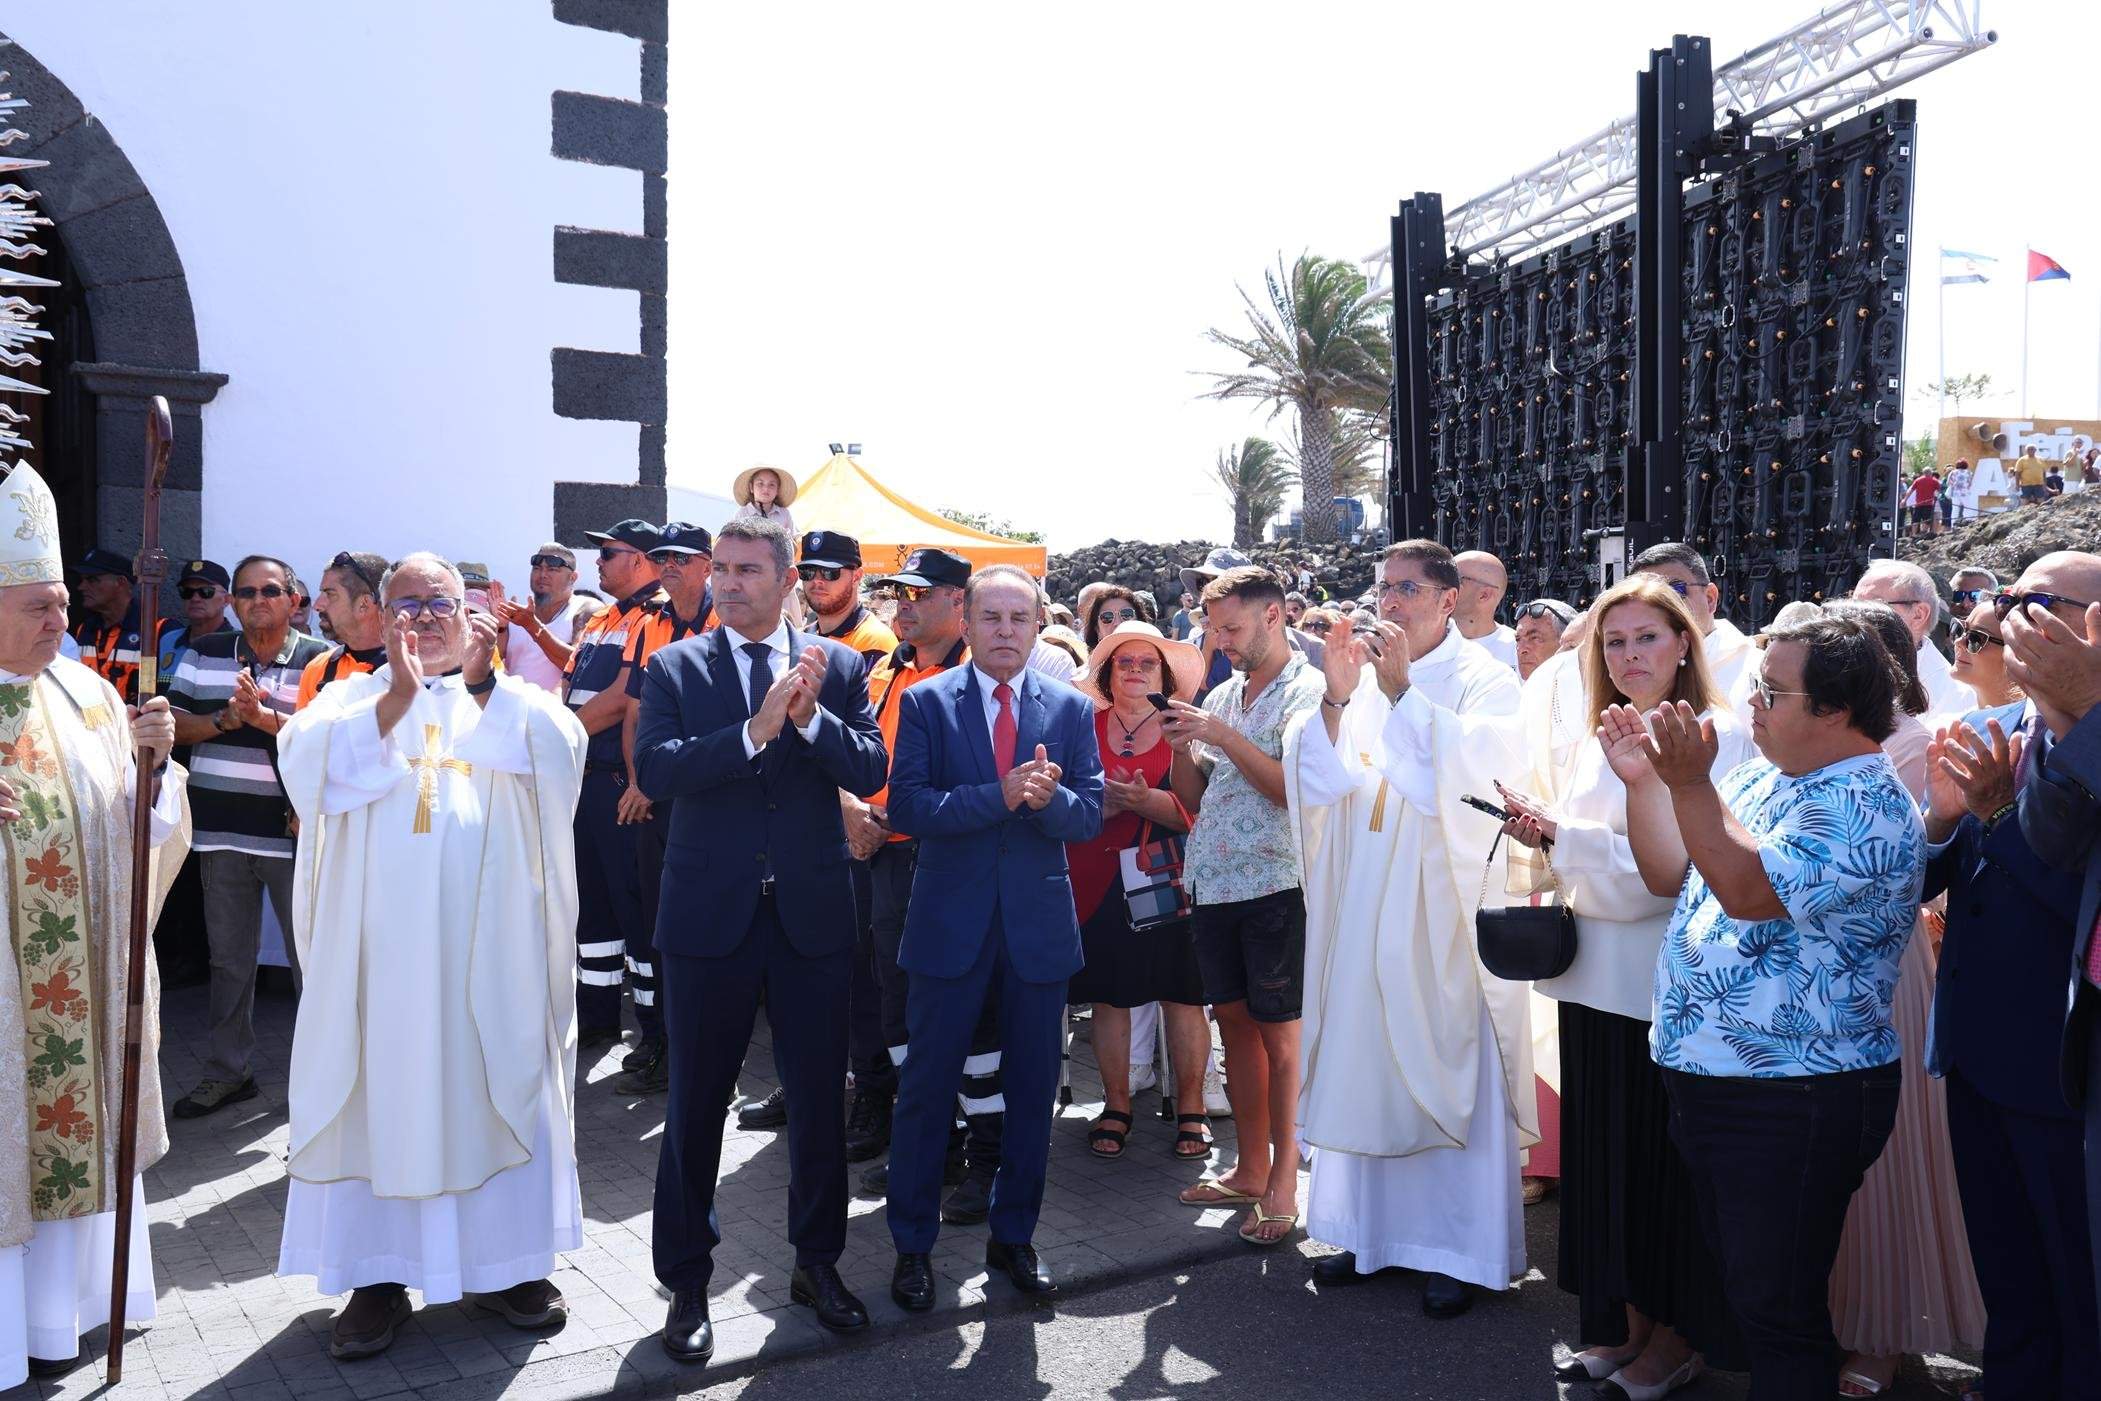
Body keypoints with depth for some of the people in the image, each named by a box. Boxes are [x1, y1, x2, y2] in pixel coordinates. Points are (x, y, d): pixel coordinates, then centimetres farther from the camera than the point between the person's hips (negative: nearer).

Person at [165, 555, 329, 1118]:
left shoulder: (320, 659, -3)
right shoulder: (204, 655, 8)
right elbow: (173, 723, 4)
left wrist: (264, 715, -25)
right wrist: (224, 719, -13)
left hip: (294, 831, -4)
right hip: (221, 830, 4)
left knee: (312, 953, 4)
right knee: (228, 956, 14)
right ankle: (227, 1071, 26)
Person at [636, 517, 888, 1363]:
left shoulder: (838, 665, 3)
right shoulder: (675, 667, 0)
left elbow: (870, 772, -6)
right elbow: (654, 769, -15)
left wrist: (810, 716, -21)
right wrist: (754, 730, -25)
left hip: (812, 912, 1)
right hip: (709, 913, -1)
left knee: (819, 1096, 12)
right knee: (696, 1104, 9)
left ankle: (818, 1261, 32)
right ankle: (686, 1283, 26)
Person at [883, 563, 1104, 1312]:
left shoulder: (1072, 709, 5)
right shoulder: (926, 701, -1)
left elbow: (1090, 816, -2)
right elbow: (906, 807, -13)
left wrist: (1048, 797, -23)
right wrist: (1001, 796, -24)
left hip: (1039, 922, 2)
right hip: (950, 922, -2)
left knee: (1032, 1089, 11)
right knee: (927, 1087, 5)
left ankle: (1014, 1237, 29)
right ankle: (912, 1245, 21)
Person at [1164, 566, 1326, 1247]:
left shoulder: (1308, 691, -6)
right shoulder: (1220, 696, 14)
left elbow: (1297, 787, -17)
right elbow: (1193, 796, 15)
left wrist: (1223, 735, -18)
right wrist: (1181, 744, -3)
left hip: (1275, 883, -7)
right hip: (1214, 883, 7)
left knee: (1278, 1031, 0)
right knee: (1234, 1021, 12)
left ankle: (1283, 1182, 9)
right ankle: (1250, 1168, 24)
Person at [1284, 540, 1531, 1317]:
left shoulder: (1484, 678, -2)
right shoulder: (1361, 675, 10)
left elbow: (1478, 769, -19)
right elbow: (1318, 779, 2)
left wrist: (1402, 691, -20)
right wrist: (1335, 699, -13)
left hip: (1446, 909, -4)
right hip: (1366, 908, 5)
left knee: (1453, 1072, 0)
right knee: (1365, 1067, 9)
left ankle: (1462, 1250, 11)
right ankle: (1374, 1230, 23)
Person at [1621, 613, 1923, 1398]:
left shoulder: (1866, 810, -17)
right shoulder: (1762, 777, 10)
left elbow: (1748, 891, -29)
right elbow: (1669, 875, 14)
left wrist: (1689, 783, -33)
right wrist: (1642, 782, 2)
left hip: (1796, 1101, -9)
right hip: (1706, 1081, 9)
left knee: (1777, 1312, 3)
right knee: (1740, 1288, 21)